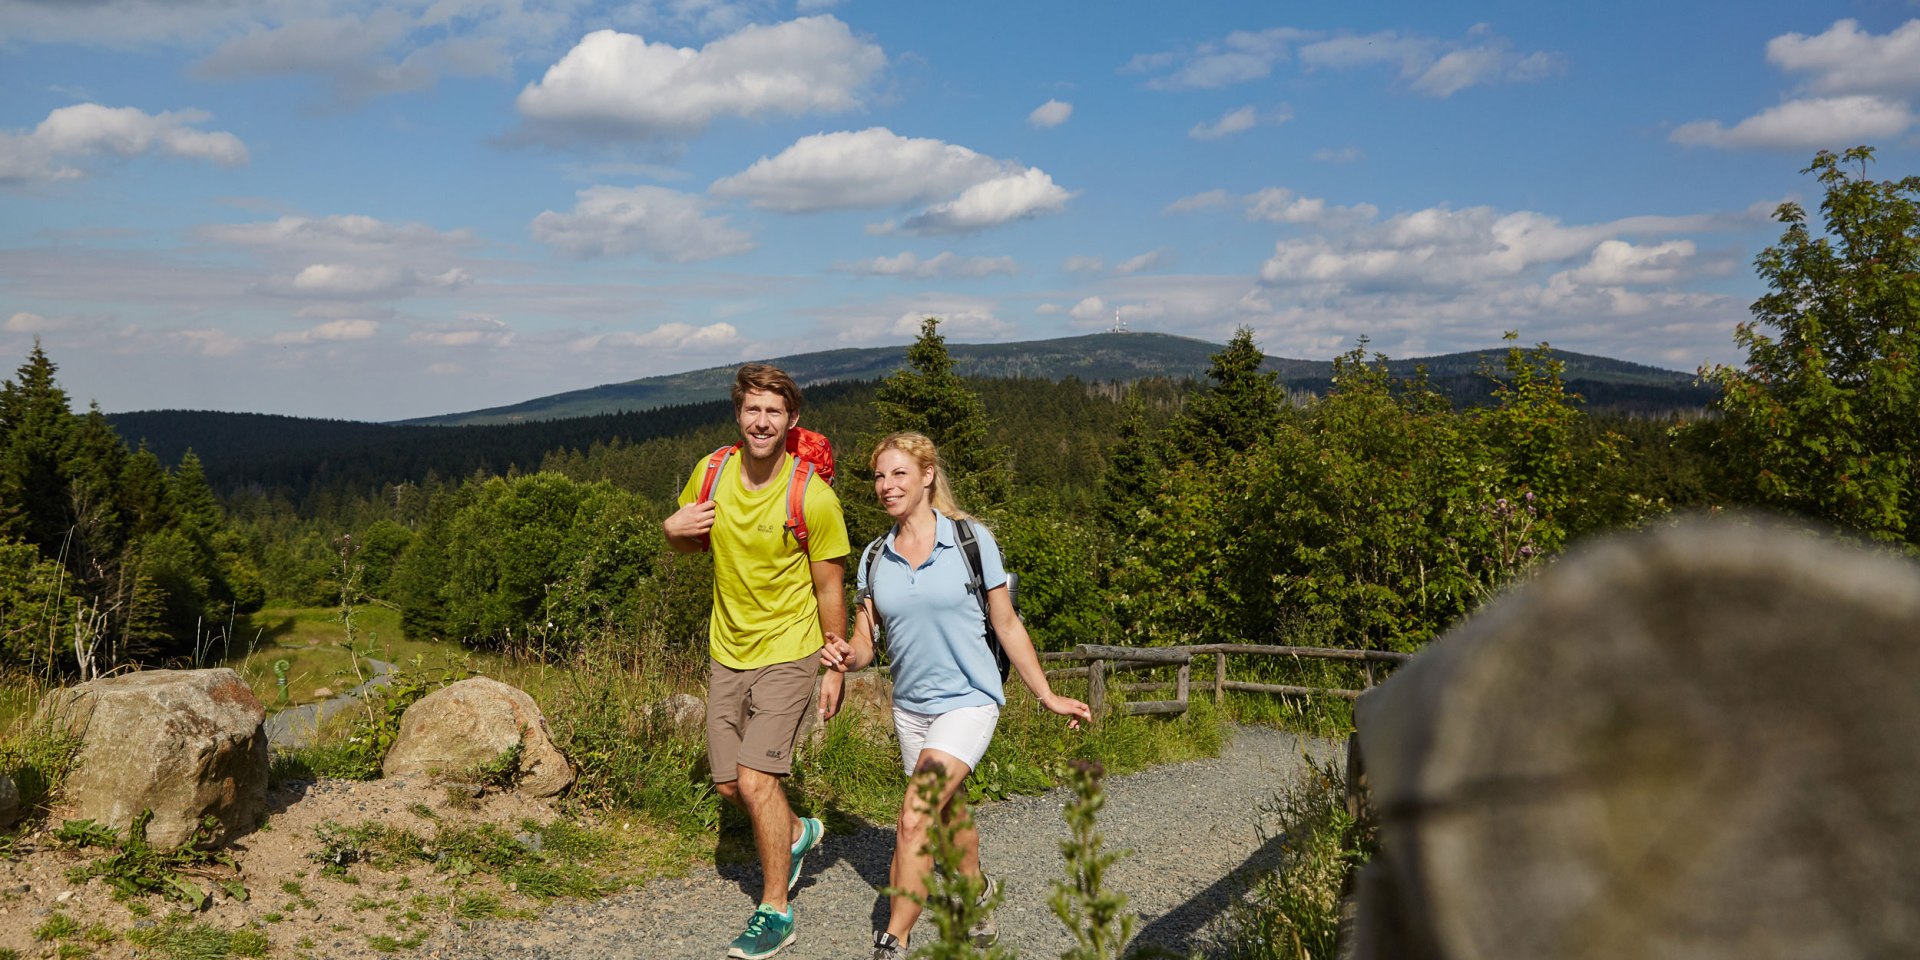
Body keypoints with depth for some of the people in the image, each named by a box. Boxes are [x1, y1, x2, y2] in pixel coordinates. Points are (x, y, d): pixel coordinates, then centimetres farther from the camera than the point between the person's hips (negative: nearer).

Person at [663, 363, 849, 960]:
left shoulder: (813, 496, -16)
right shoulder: (712, 471, -4)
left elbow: (830, 588, -8)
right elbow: (690, 543, 14)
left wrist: (836, 668, -5)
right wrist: (673, 529, -9)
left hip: (787, 651, -5)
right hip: (728, 651, 6)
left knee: (756, 779, -13)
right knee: (729, 785, 11)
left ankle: (775, 912, 4)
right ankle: (796, 833, 42)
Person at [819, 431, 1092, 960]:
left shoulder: (972, 540, -9)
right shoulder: (875, 557, 2)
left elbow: (1007, 625, -1)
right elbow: (864, 643, 4)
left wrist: (1048, 696, 2)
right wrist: (845, 656, -20)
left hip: (968, 700, -5)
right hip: (911, 705, 5)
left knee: (915, 820, -19)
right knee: (950, 814, 21)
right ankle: (977, 891, 48)